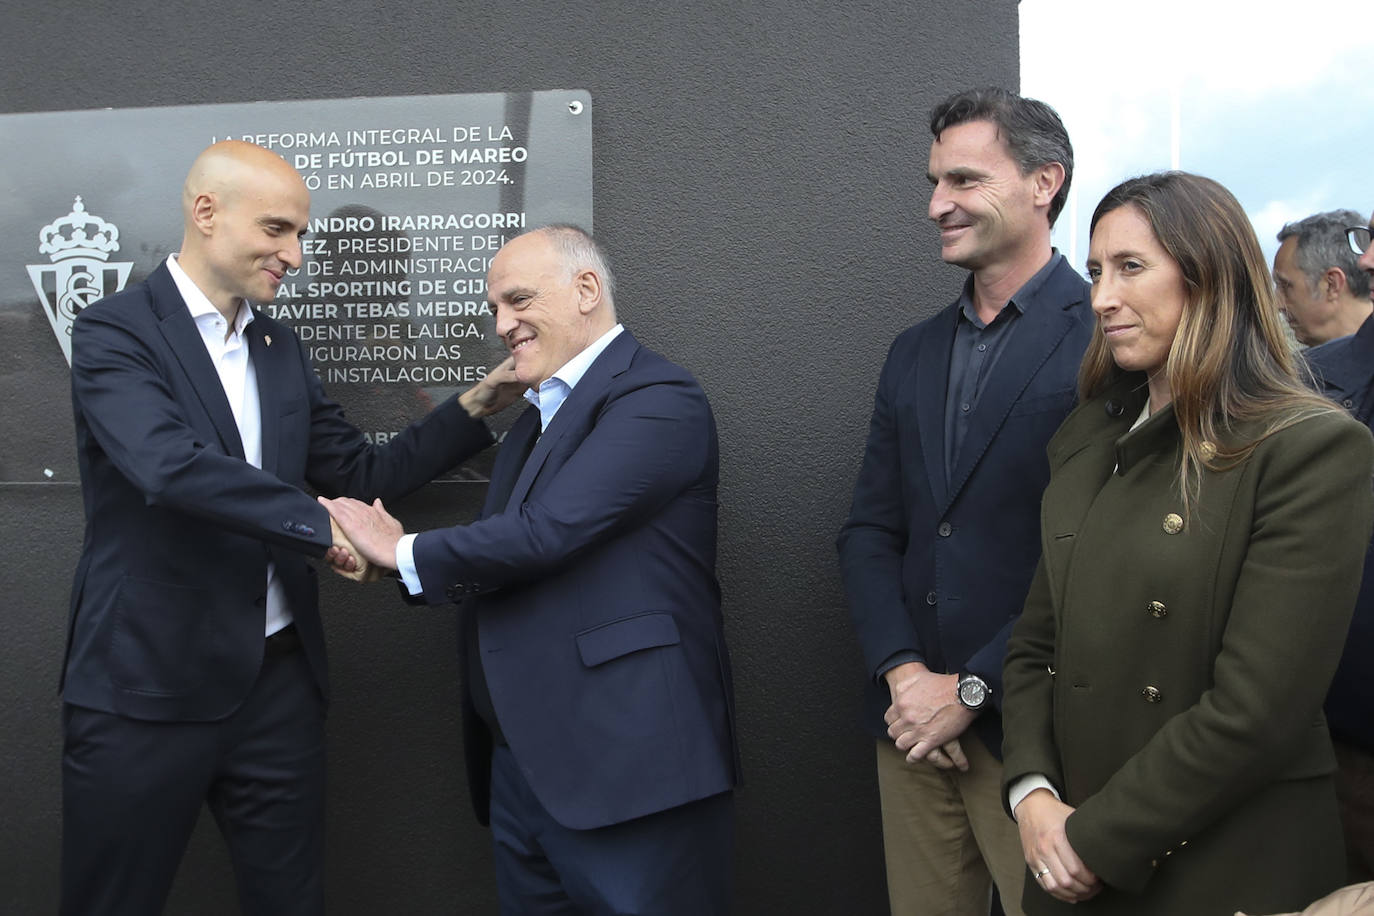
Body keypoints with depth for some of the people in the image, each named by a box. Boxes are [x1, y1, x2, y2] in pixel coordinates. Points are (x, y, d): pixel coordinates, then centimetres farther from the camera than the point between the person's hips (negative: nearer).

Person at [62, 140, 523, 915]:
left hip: (279, 679, 6)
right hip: (148, 685, -5)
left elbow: (363, 473, 11)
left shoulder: (281, 350, 12)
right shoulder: (115, 333, -9)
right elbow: (170, 465, -26)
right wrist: (320, 524, -28)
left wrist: (475, 407, 2)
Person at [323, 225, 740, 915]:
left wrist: (405, 551, -7)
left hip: (625, 766, -8)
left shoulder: (658, 400, -12)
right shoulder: (533, 419, 18)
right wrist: (380, 556, -2)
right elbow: (503, 560, 15)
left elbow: (546, 532, -21)